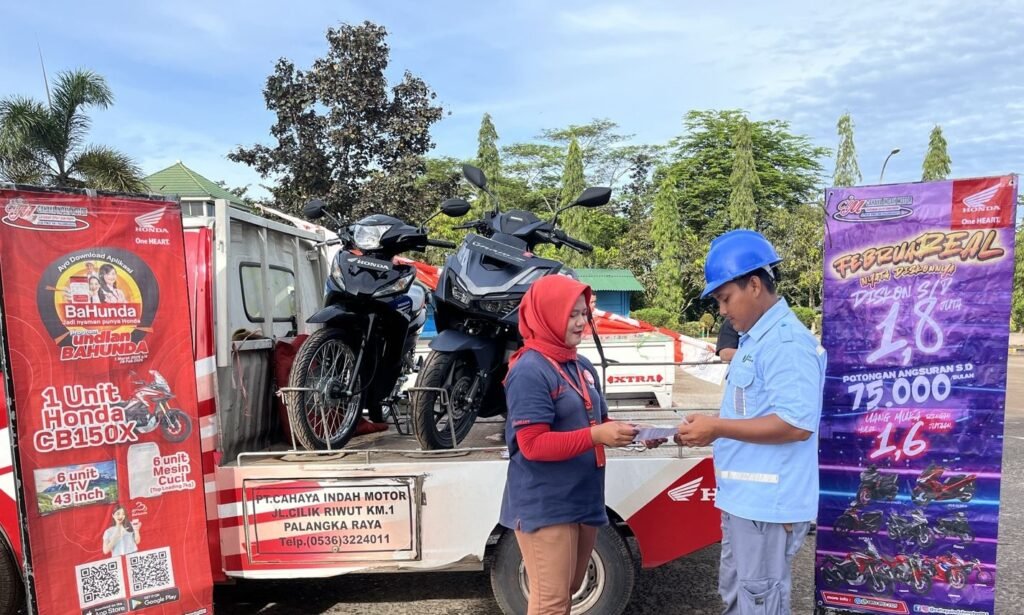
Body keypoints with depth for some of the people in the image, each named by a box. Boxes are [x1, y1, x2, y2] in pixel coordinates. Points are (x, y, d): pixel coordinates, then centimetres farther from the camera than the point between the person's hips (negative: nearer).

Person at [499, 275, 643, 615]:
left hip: (583, 501, 8)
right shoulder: (529, 370, -18)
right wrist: (596, 436, -28)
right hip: (544, 507, -8)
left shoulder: (582, 366, 9)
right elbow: (533, 444, -23)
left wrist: (626, 431, -3)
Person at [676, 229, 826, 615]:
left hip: (767, 504, -10)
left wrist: (718, 428, -21)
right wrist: (708, 431, 7)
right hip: (745, 500, 10)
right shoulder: (753, 340, 14)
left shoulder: (787, 342, -19)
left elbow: (796, 423, -26)